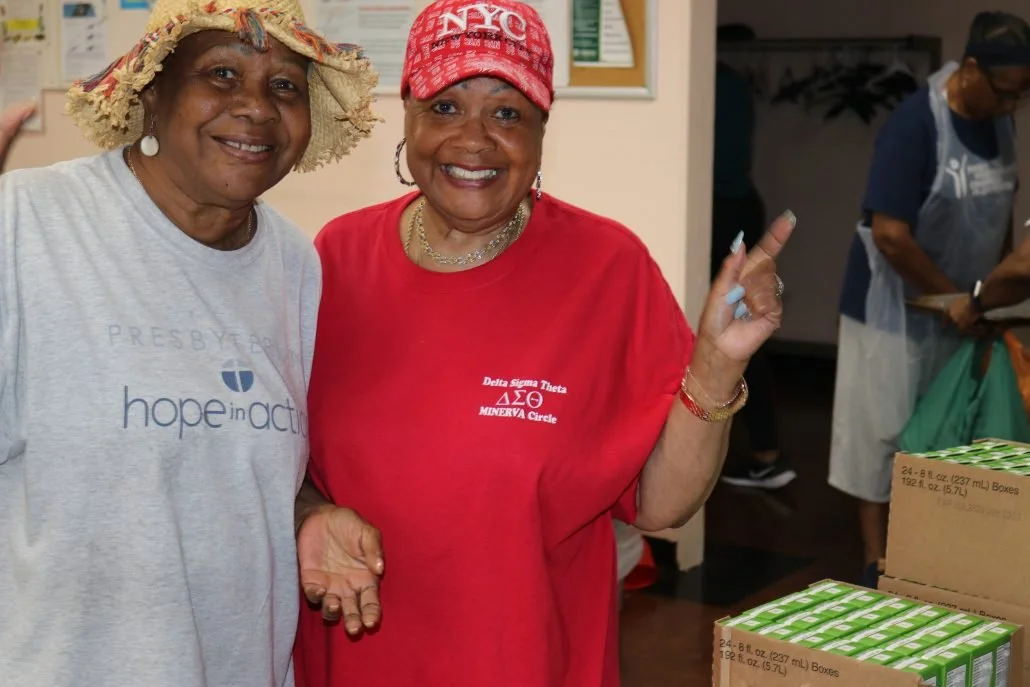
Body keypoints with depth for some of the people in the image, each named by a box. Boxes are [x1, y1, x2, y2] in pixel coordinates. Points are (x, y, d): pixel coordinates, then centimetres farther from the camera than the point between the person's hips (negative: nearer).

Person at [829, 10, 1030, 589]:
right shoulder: (915, 124, -22)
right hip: (897, 309, -7)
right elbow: (890, 233, -25)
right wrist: (954, 295, -18)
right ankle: (879, 560, 13)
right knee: (885, 433, 3)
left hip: (960, 309, 7)